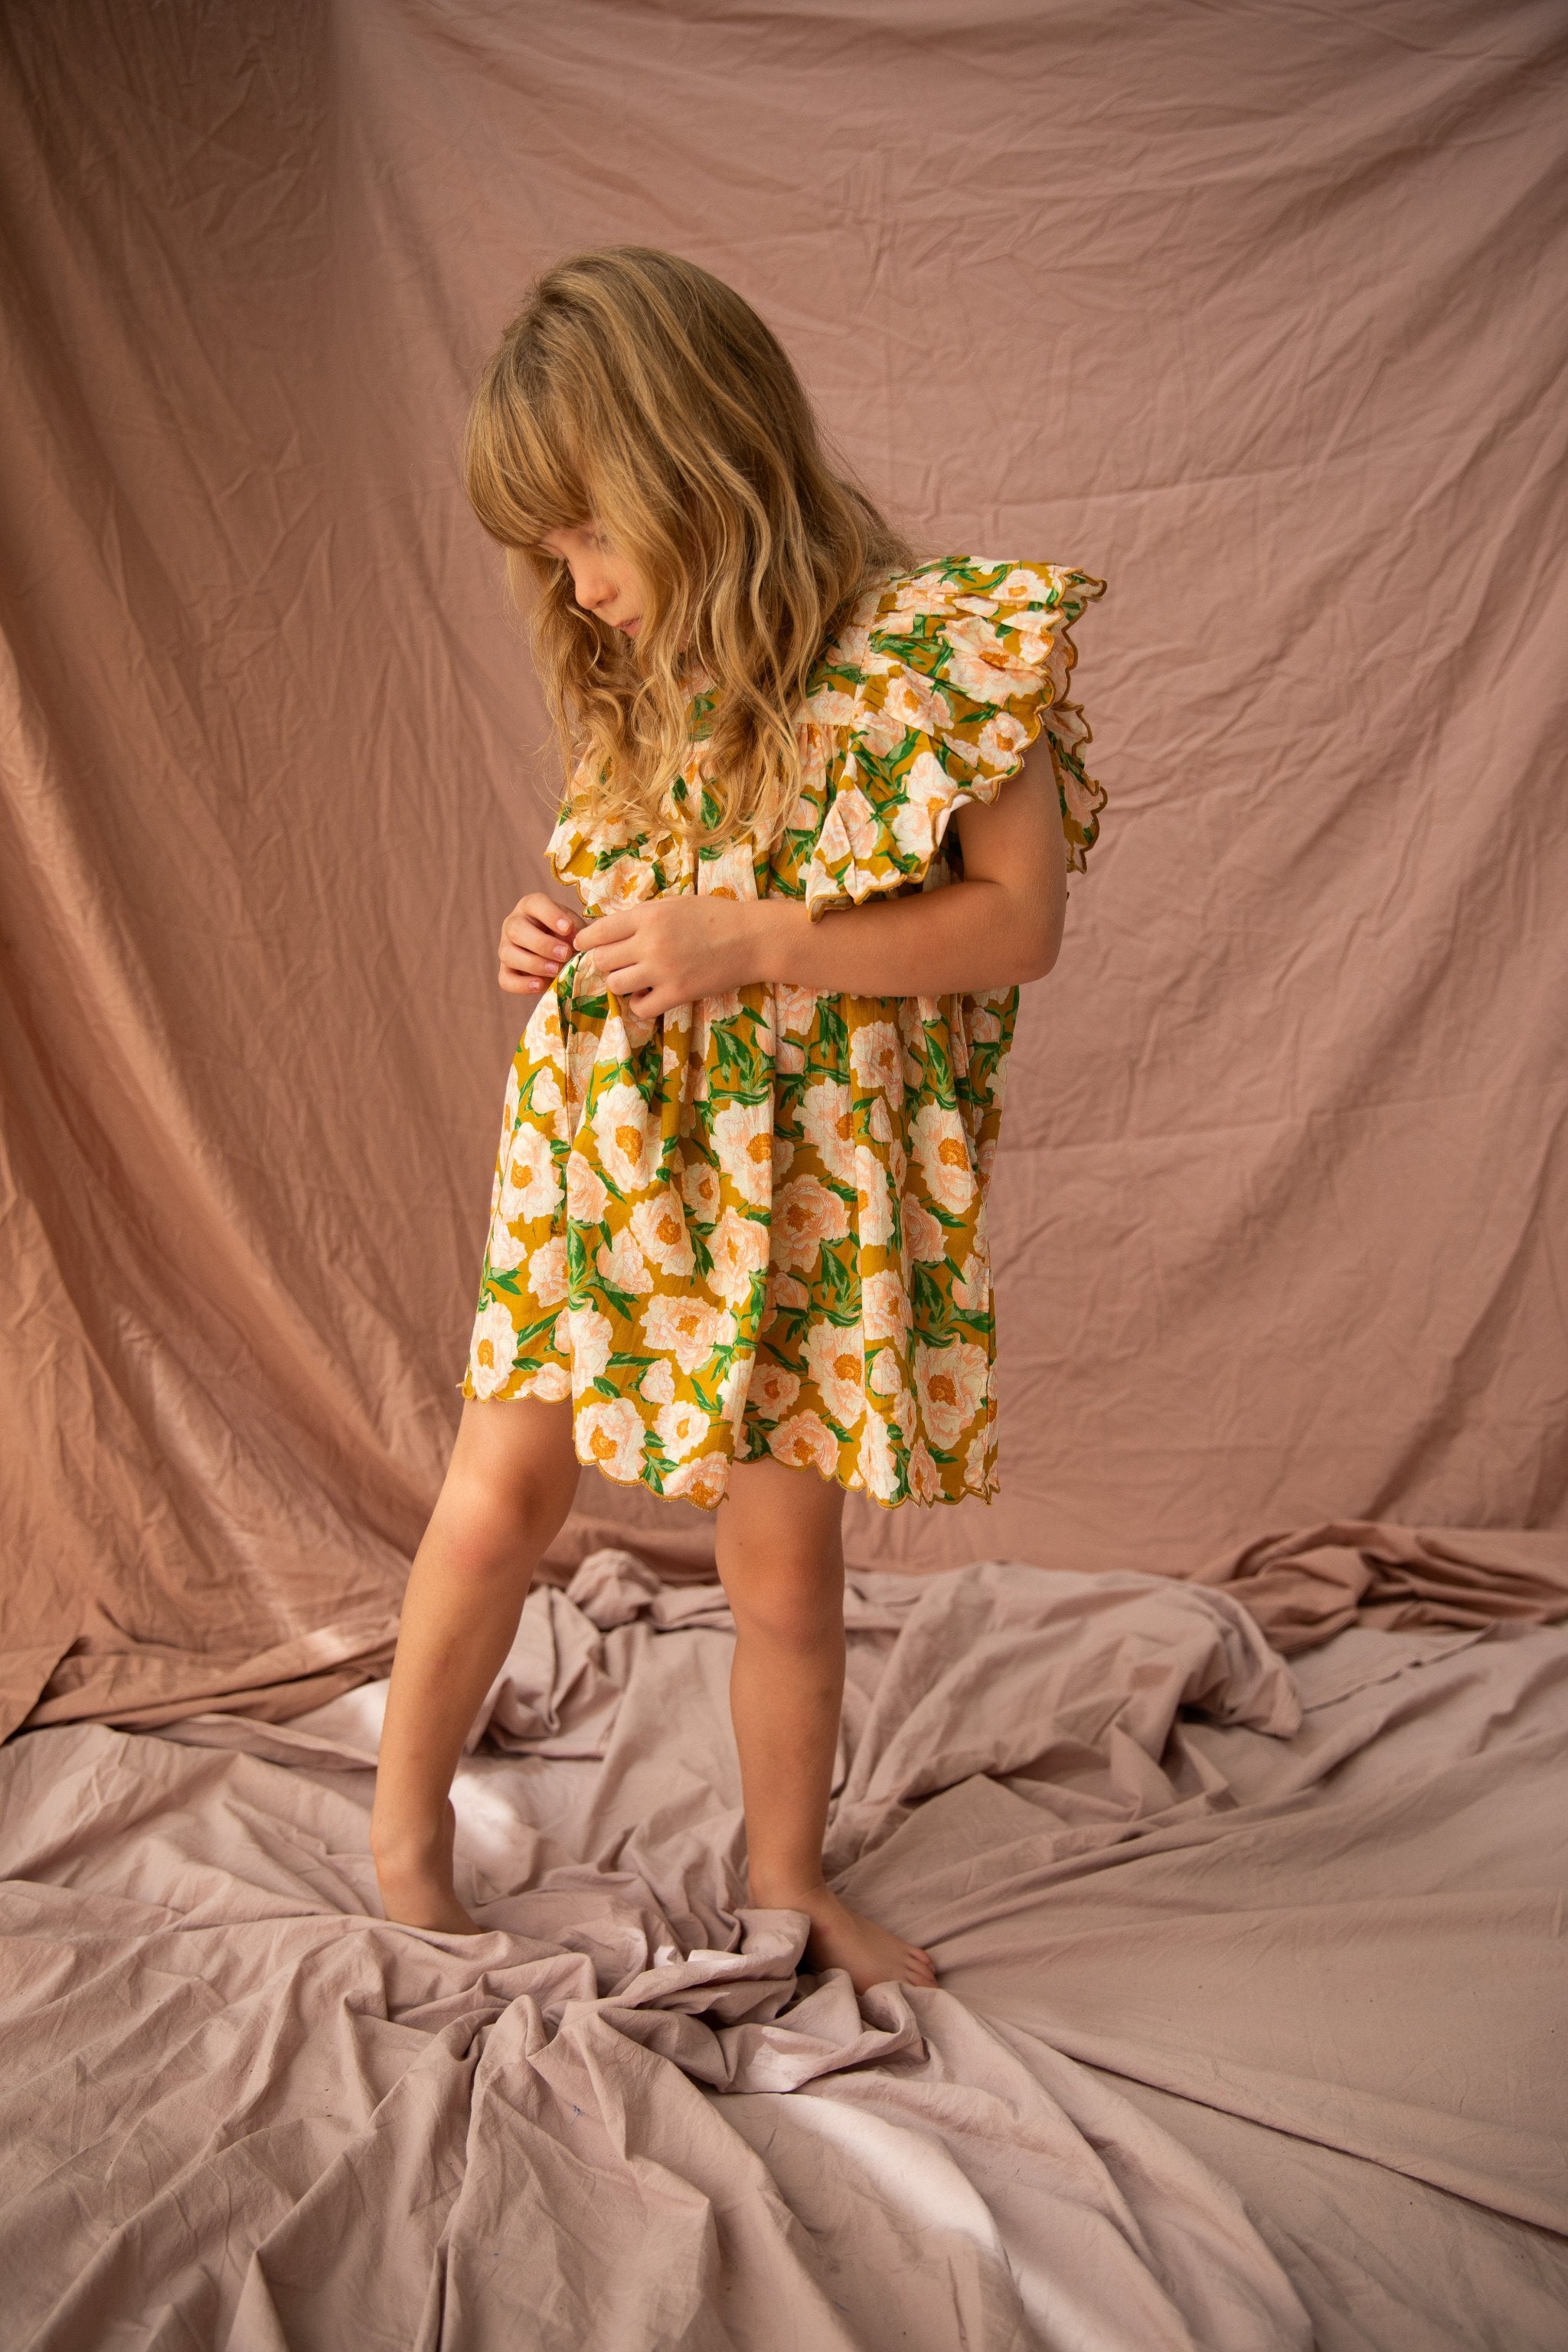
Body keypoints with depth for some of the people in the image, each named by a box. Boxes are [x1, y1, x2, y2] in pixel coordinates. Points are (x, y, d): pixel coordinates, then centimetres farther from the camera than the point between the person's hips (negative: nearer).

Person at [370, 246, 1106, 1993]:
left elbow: (1021, 921, -14)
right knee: (499, 1492, 4)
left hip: (808, 1176, -4)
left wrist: (753, 943, -22)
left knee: (782, 1550, 7)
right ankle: (403, 1831, 26)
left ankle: (786, 1877, 31)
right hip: (606, 1146, 4)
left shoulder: (938, 645, -13)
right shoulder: (645, 678, 6)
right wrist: (562, 935, -3)